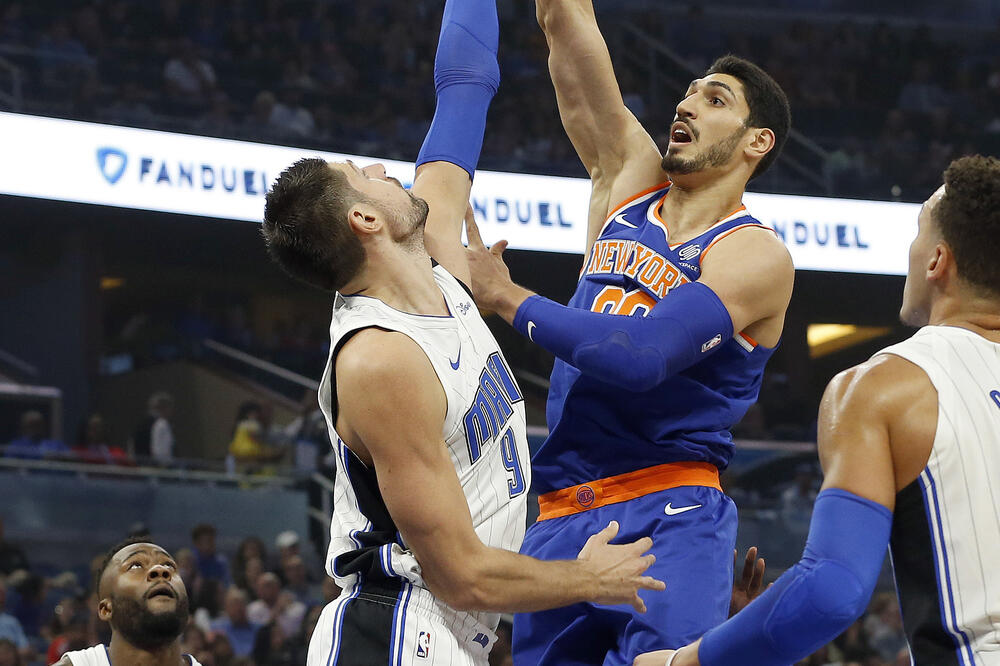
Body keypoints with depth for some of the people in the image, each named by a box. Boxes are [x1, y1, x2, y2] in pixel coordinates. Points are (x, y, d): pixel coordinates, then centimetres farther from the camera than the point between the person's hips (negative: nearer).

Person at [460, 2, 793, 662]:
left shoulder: (756, 255, -4)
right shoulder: (630, 176, 15)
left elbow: (641, 356, -18)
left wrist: (504, 296, -11)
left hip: (671, 519, -6)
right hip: (561, 520, 6)